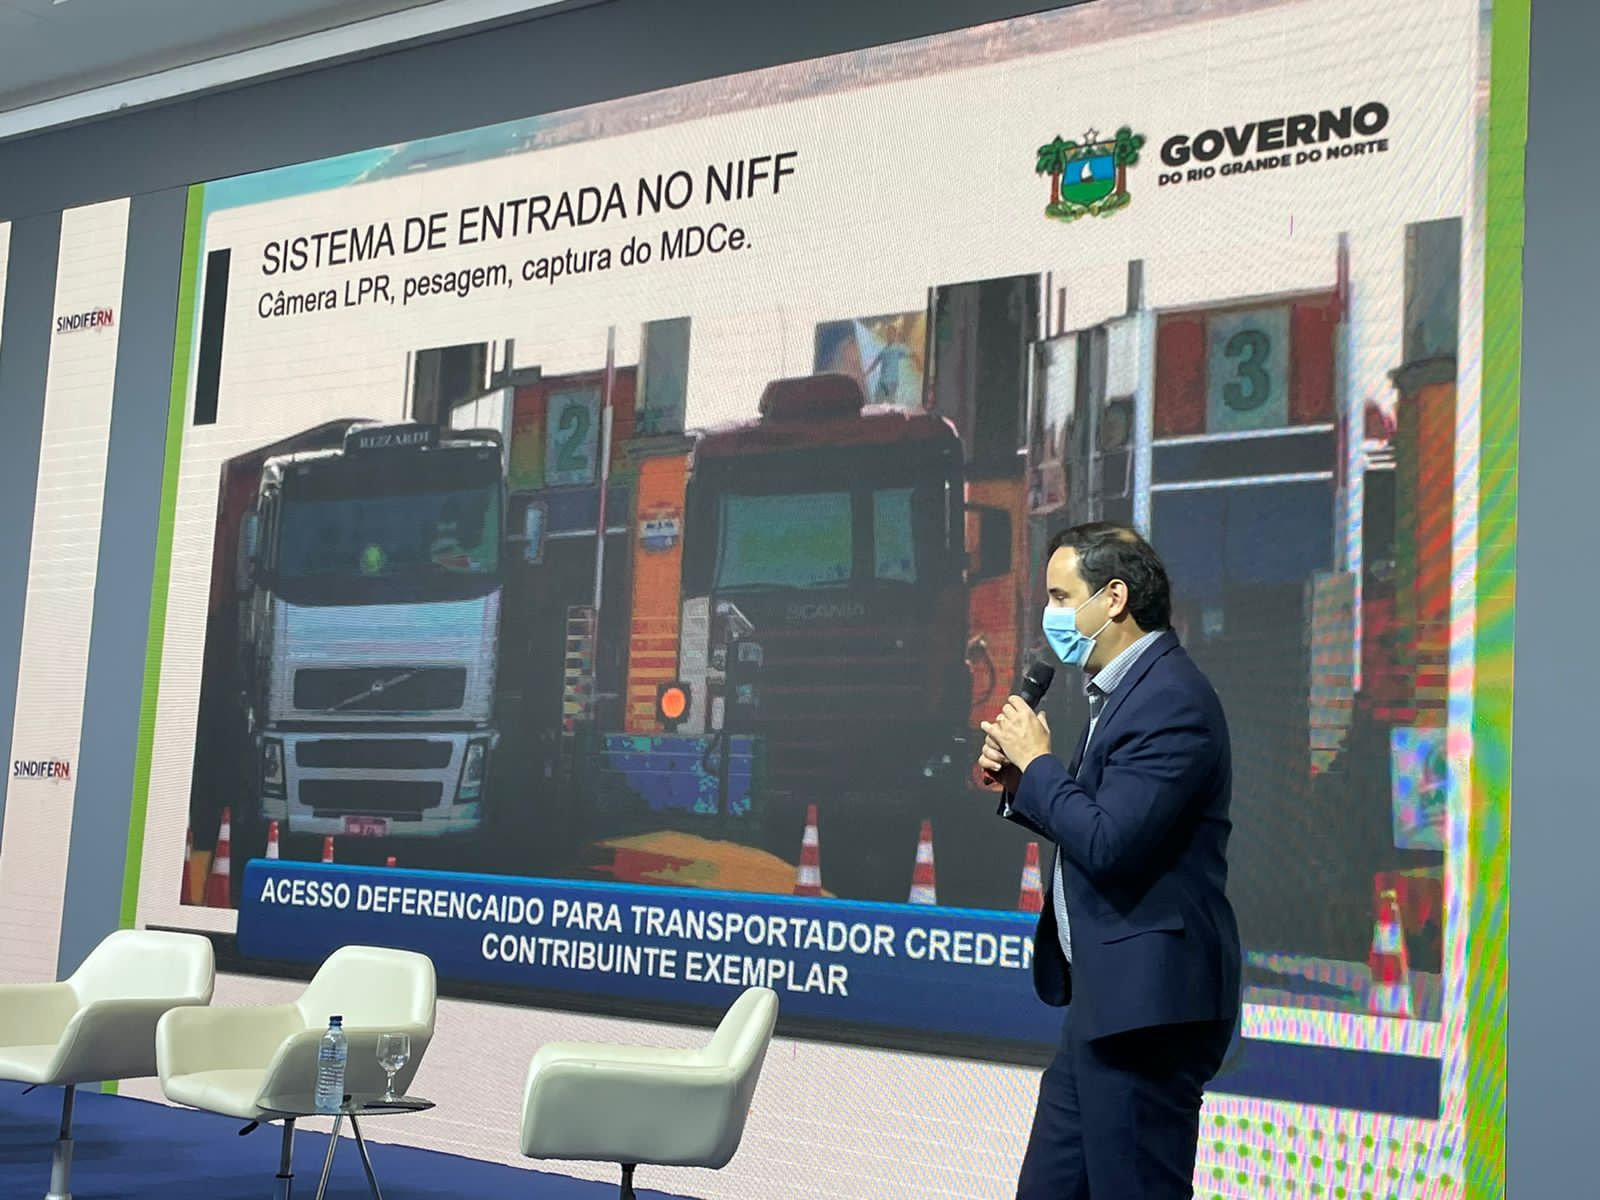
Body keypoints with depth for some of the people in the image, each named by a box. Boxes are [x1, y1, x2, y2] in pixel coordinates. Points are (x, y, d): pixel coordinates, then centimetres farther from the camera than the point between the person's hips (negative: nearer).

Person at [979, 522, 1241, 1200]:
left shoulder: (1171, 698, -17)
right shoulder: (1120, 691, 16)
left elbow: (1108, 844, -25)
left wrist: (1039, 762, -12)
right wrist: (1019, 784, 5)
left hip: (1147, 1002, -10)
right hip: (1106, 997, 10)